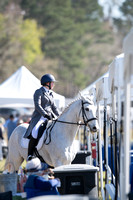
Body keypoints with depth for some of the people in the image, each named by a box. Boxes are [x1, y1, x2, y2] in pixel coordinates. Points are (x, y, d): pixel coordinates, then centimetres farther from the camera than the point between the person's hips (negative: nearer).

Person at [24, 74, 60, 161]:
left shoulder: (50, 94, 21)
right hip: (39, 117, -8)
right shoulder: (39, 92, -1)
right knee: (35, 131, -32)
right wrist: (45, 114, -25)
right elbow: (37, 105, -13)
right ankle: (30, 155, -28)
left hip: (50, 117, 8)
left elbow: (54, 107, 21)